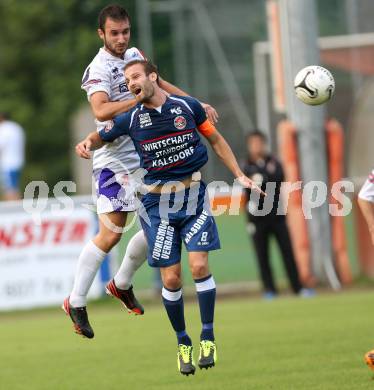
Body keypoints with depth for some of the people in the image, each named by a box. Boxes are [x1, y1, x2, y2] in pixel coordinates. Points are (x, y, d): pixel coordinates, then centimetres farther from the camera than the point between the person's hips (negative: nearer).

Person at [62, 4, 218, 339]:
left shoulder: (135, 56, 10)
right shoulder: (99, 69, -15)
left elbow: (159, 84, 28)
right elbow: (101, 110, -32)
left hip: (147, 157, 8)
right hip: (114, 159, -8)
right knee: (110, 234, -11)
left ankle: (122, 284, 26)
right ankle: (76, 303, -1)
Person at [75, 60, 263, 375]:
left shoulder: (187, 106, -1)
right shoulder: (130, 119, 0)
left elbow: (216, 140, 11)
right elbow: (100, 137, 14)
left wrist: (239, 175, 8)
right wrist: (87, 143, -11)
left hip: (193, 195, -1)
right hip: (157, 203, 1)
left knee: (199, 266, -14)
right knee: (171, 278, -3)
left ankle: (208, 336, 2)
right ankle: (182, 341, 16)